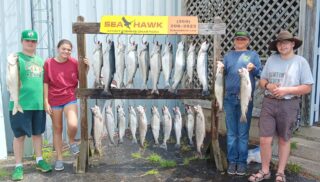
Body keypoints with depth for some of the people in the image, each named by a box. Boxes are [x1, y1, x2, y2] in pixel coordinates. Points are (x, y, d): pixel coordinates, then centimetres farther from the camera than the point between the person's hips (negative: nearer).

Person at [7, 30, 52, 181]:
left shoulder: (40, 60, 14)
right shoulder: (16, 58, -4)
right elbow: (10, 83, -9)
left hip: (38, 103, 5)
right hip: (21, 104, -5)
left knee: (37, 133, 14)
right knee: (19, 135, 4)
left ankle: (39, 160, 28)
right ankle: (18, 166, 16)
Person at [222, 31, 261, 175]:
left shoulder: (253, 54, 8)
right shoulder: (228, 55, 15)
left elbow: (261, 73, 4)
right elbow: (222, 74, 14)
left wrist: (253, 69, -16)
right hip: (229, 97, 2)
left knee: (243, 132, 3)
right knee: (231, 132, 7)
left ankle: (242, 161, 13)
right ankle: (232, 161, 16)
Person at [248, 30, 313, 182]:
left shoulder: (301, 61, -3)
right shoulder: (271, 59, 6)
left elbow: (307, 88, -6)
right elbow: (262, 80, 11)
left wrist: (286, 90, -18)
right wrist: (268, 85, -11)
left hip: (288, 105, -2)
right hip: (268, 103, 2)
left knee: (284, 140, 12)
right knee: (264, 140, 1)